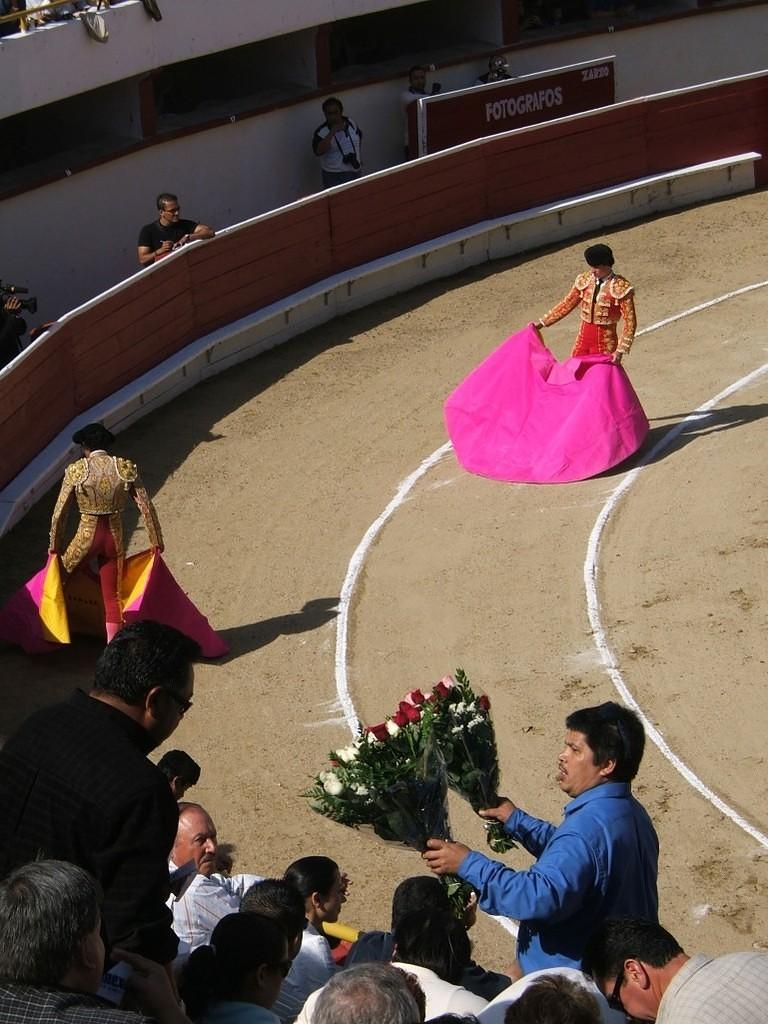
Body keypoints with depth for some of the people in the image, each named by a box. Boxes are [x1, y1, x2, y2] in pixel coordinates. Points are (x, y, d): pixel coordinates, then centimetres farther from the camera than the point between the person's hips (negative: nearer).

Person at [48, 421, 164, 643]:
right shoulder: (125, 468, -4)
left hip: (87, 537, -2)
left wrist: (54, 546, 6)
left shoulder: (76, 470, -8)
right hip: (114, 537, 3)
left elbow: (60, 511, -5)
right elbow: (146, 507, -4)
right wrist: (156, 542, 5)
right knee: (112, 595, 12)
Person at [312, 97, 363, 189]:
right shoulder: (321, 132, -18)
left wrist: (360, 160, 21)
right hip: (334, 176, -5)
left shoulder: (351, 123, -2)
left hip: (355, 171, 5)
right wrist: (332, 133, -38)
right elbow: (318, 151, -35)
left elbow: (359, 139, 16)